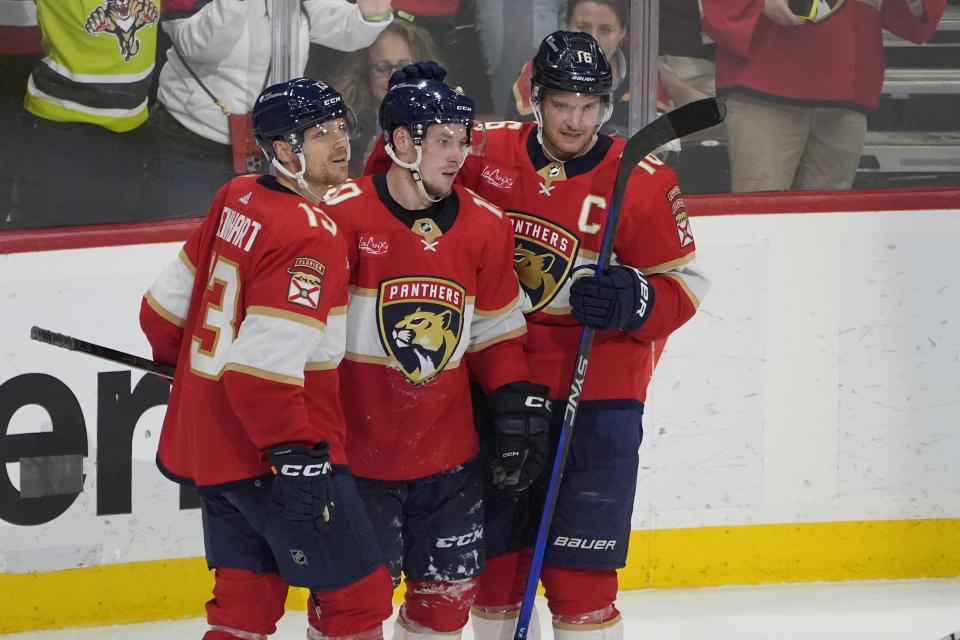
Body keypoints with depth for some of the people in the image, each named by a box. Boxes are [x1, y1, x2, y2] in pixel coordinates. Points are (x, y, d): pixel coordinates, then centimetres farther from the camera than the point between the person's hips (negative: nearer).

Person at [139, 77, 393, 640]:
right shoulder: (311, 235, -20)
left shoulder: (236, 200, 6)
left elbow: (168, 304, 16)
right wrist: (295, 455, -24)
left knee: (248, 594, 17)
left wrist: (187, 363, 34)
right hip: (268, 455, -9)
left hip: (207, 440, 9)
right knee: (359, 594, -1)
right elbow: (264, 363, -28)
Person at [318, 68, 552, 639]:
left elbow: (496, 332, 13)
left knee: (449, 592, 9)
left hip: (448, 456, 5)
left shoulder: (485, 226, 3)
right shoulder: (341, 217, -14)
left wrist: (519, 403, 2)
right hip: (355, 454, -5)